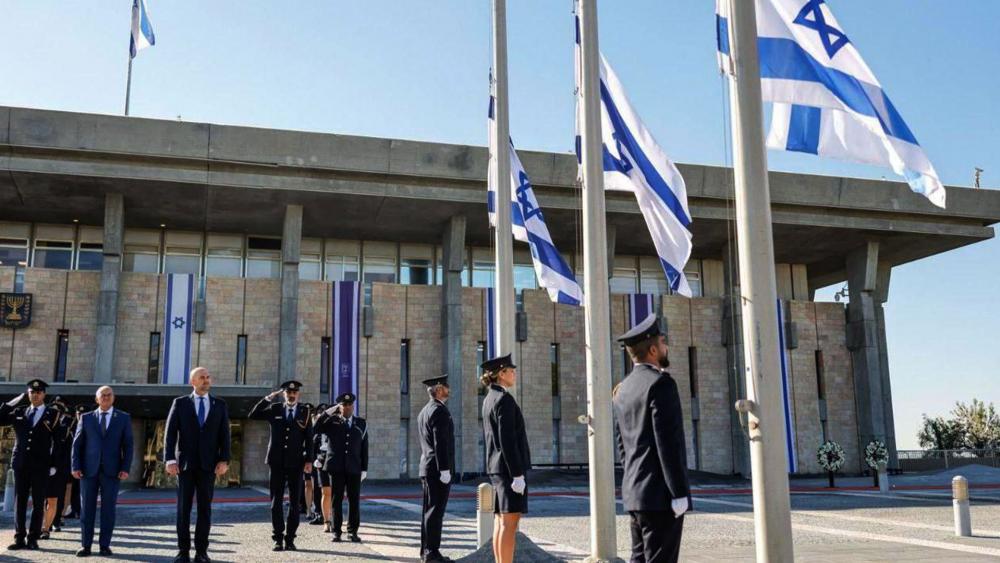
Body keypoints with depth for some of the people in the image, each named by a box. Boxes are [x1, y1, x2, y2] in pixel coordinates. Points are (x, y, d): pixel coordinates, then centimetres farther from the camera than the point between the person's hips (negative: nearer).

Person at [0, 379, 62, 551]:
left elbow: (57, 442, 2)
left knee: (38, 504, 2)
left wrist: (53, 464, -5)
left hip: (41, 466, -3)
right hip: (21, 465, 3)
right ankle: (19, 539, 11)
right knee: (19, 502, 5)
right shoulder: (19, 412, 12)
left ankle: (32, 539, 9)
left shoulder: (52, 415, 4)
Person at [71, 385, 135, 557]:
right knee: (87, 508, 3)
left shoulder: (124, 418, 8)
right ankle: (85, 545, 9)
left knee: (108, 509, 1)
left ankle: (105, 545, 7)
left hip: (112, 470, -1)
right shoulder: (86, 418, 11)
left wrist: (125, 468, -6)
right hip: (89, 470, 1)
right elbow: (77, 444, 8)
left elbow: (128, 445, 3)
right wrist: (76, 466, -3)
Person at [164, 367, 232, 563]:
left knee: (205, 508, 2)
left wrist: (224, 460, -7)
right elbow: (170, 433, -1)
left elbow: (224, 435, 4)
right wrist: (170, 460, -11)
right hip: (185, 464, -1)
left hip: (208, 464, 1)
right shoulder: (180, 403, 4)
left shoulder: (220, 405, 8)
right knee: (183, 508, 1)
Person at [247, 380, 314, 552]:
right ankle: (278, 539, 8)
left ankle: (290, 539, 10)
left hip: (296, 463, 0)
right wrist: (269, 398, -8)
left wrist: (309, 460, -6)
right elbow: (253, 415, -4)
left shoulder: (305, 412, 4)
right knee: (276, 501, 2)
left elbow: (309, 439, 2)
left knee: (294, 502, 3)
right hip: (277, 462, 0)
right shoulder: (274, 409, 6)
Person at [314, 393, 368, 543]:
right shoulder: (332, 421, 5)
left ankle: (352, 531, 11)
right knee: (337, 500, 4)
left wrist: (364, 468, 4)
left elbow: (364, 447, 9)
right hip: (336, 467, -1)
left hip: (354, 468, 1)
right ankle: (336, 531, 11)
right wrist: (329, 412, -13)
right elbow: (316, 428, -12)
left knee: (354, 500, 2)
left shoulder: (361, 423, 11)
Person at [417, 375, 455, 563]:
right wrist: (445, 470, -21)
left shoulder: (423, 411, 18)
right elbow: (440, 443, -20)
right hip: (438, 469, -10)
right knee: (435, 511, -8)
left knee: (429, 510, 12)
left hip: (427, 468, 10)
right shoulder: (439, 410, -13)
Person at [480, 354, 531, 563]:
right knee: (510, 522, -9)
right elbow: (507, 440, -20)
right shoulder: (504, 399, -14)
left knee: (501, 521, 11)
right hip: (509, 466, -10)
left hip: (496, 467, 10)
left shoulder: (489, 399, 16)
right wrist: (517, 474, -20)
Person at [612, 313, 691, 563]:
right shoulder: (660, 383, -13)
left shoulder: (623, 389, 13)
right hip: (660, 496, -9)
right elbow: (668, 443, -18)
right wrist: (679, 494, -16)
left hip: (634, 495, 9)